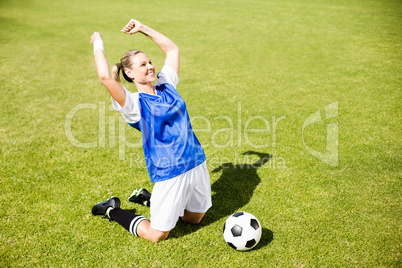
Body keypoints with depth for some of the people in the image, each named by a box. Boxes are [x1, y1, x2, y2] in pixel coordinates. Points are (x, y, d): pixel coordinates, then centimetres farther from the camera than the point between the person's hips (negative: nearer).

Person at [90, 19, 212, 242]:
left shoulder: (167, 86, 6)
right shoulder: (133, 103, -13)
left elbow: (172, 49, 16)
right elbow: (105, 76, -29)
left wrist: (143, 29, 13)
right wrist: (98, 44, -13)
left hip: (197, 163, 7)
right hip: (170, 172, -7)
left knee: (194, 218, 25)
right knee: (156, 234, 6)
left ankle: (146, 198, 38)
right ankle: (113, 210, 27)